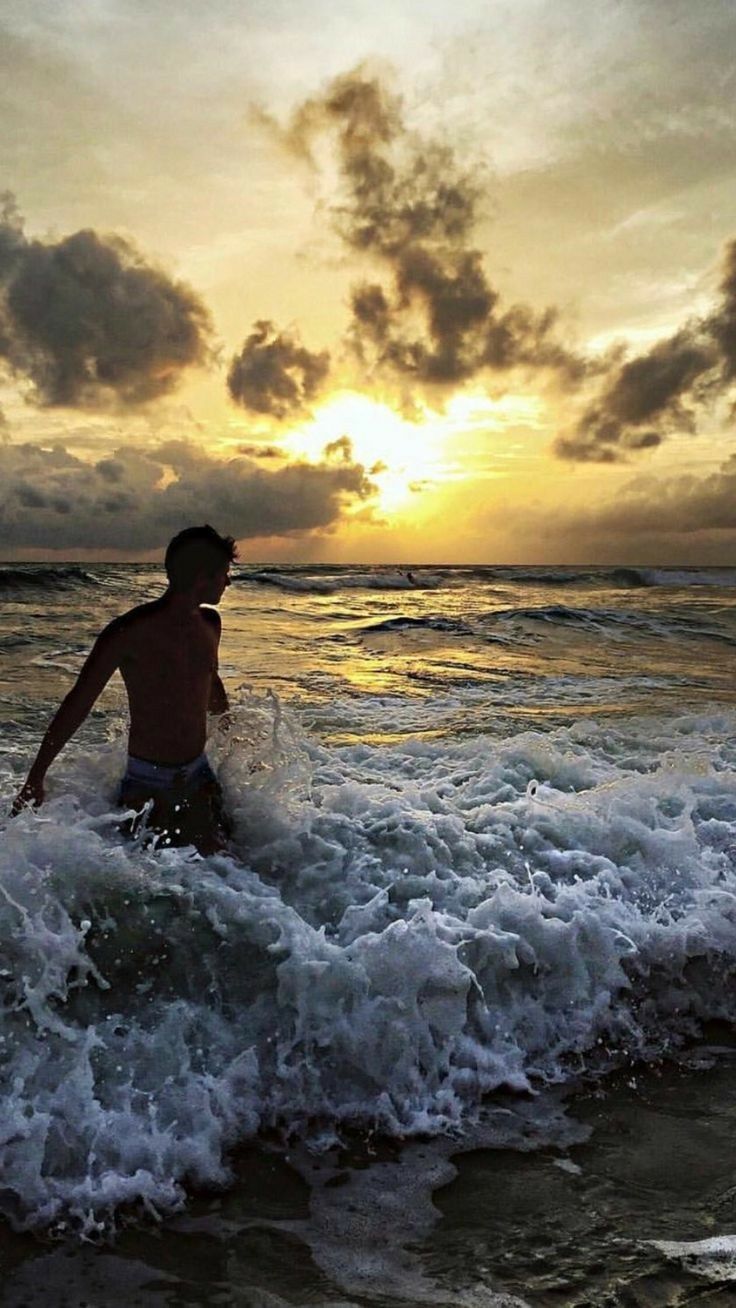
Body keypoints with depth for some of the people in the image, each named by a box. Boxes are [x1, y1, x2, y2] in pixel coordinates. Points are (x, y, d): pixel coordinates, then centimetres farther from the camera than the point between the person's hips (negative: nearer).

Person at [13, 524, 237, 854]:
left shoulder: (210, 624, 2)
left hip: (198, 777, 5)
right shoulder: (132, 632, -18)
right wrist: (36, 778, -13)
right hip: (147, 785, -5)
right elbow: (78, 704, -13)